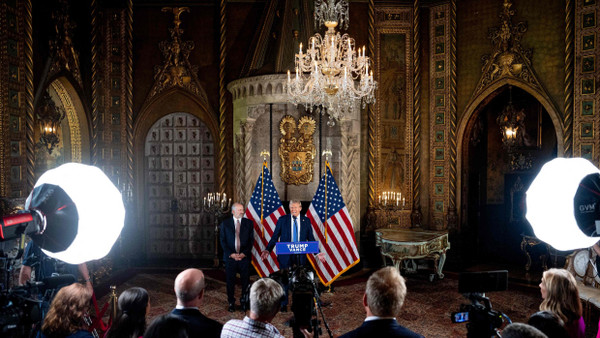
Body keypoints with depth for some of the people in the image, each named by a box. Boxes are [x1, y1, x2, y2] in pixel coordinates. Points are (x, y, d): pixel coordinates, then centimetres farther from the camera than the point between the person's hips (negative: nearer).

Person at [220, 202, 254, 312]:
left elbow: (251, 240, 4)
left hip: (244, 257, 0)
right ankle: (231, 303, 17)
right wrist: (231, 254, -8)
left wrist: (244, 253, -8)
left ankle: (244, 303, 14)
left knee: (245, 281, 1)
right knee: (230, 281, 4)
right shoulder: (225, 224, 6)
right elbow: (223, 241, 4)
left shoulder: (249, 223, 6)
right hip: (230, 257, 0)